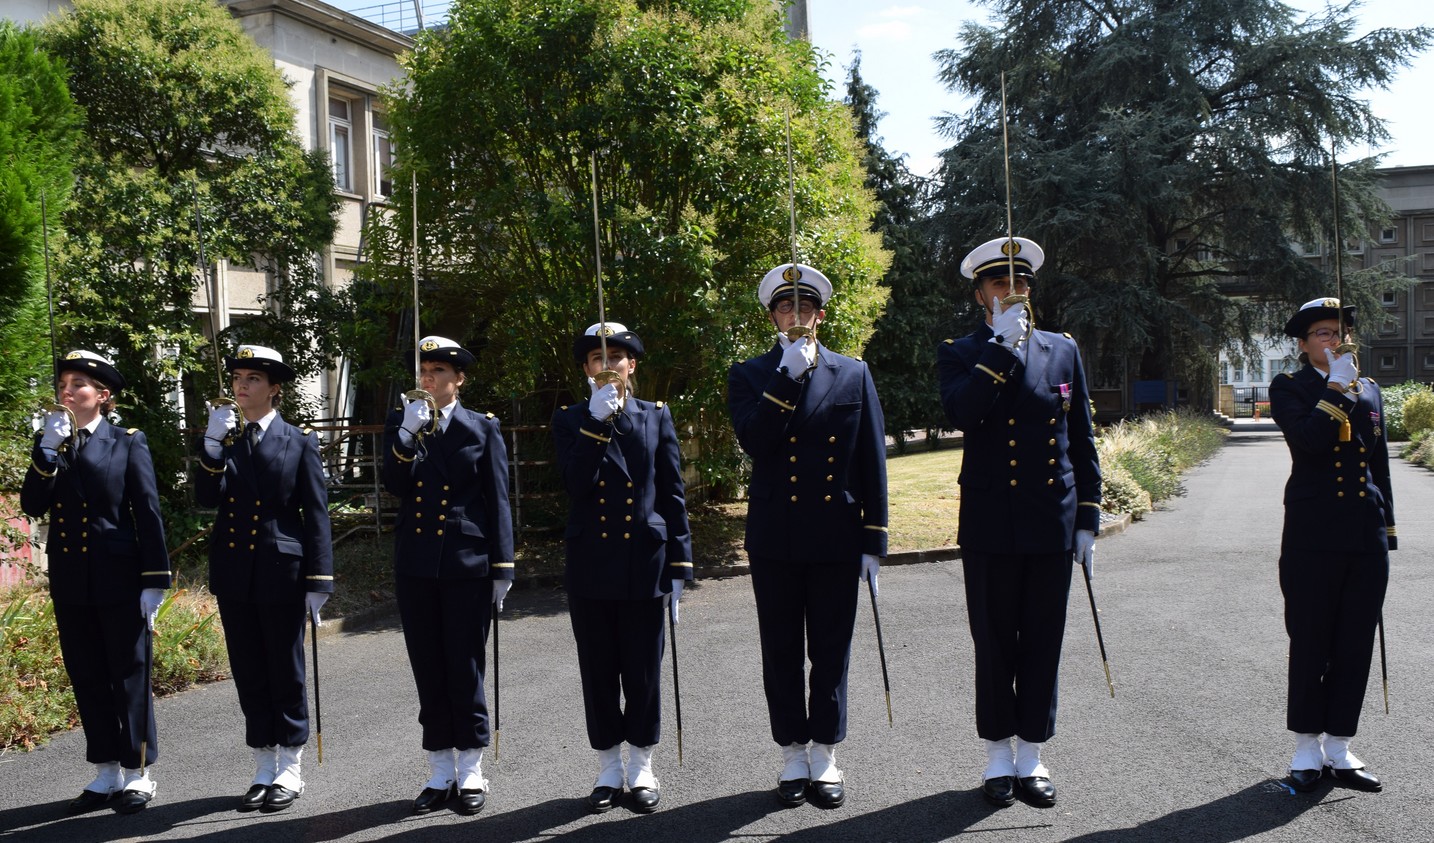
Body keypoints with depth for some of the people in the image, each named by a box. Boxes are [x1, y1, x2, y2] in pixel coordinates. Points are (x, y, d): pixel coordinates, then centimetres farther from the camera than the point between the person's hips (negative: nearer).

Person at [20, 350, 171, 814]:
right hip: (69, 580, 5)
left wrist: (154, 581, -10)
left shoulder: (128, 443, -3)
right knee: (87, 679, 10)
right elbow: (33, 506, -1)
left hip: (119, 579, -4)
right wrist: (47, 450, -14)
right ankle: (106, 771, 21)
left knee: (129, 676, 3)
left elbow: (148, 513, -5)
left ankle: (137, 773, 13)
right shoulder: (48, 441, 10)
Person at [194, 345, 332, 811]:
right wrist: (212, 442, -16)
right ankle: (263, 770, 21)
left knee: (286, 673, 5)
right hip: (234, 574, 4)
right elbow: (206, 498, -5)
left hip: (282, 574, -4)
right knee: (249, 674, 10)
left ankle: (289, 772, 16)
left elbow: (316, 515, -4)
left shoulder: (299, 442, -1)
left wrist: (318, 581, -9)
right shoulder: (223, 440, 8)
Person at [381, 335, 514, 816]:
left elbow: (497, 503, 0)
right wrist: (408, 435, -18)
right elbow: (395, 486, -5)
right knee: (429, 672, 8)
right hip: (415, 566, 3)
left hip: (467, 565, -3)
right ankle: (440, 774, 19)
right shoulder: (401, 425, 9)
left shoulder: (482, 429, 2)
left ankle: (471, 774, 14)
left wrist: (502, 570, -5)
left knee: (465, 670, 1)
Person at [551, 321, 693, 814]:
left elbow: (673, 495, 4)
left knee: (643, 671, 6)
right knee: (598, 673, 8)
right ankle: (609, 770, 21)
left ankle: (642, 769, 19)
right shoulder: (570, 421, 4)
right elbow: (577, 485, -12)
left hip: (644, 564, 0)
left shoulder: (657, 417, 5)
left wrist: (679, 564, -1)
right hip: (589, 566, 1)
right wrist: (596, 421, -19)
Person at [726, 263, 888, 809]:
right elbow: (754, 442, -14)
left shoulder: (853, 374, 6)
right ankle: (793, 758, 21)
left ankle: (825, 758, 20)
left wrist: (873, 541, 0)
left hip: (836, 539, 0)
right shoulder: (749, 376, 4)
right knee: (782, 656, 8)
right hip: (775, 539, 0)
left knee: (831, 655, 8)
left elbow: (873, 463, 4)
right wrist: (788, 375, -17)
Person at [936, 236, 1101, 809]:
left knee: (1042, 645, 8)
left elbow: (1082, 442, 10)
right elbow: (959, 414, -19)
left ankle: (1032, 757, 21)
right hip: (990, 528, -2)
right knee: (994, 647, 6)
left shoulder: (1063, 350, 10)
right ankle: (999, 757, 20)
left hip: (1053, 525, 2)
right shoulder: (960, 354, 3)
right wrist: (1001, 348, -19)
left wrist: (1088, 519, 5)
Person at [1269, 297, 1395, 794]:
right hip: (1314, 534, -4)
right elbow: (1310, 440, -19)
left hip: (1366, 537, 5)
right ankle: (1307, 750, 14)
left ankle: (1339, 749, 18)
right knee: (1311, 643, 2)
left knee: (1356, 644, 7)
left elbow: (1380, 465, 17)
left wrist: (1387, 528, 14)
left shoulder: (1369, 391, 15)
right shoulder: (1289, 388, 1)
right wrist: (1336, 390, -13)